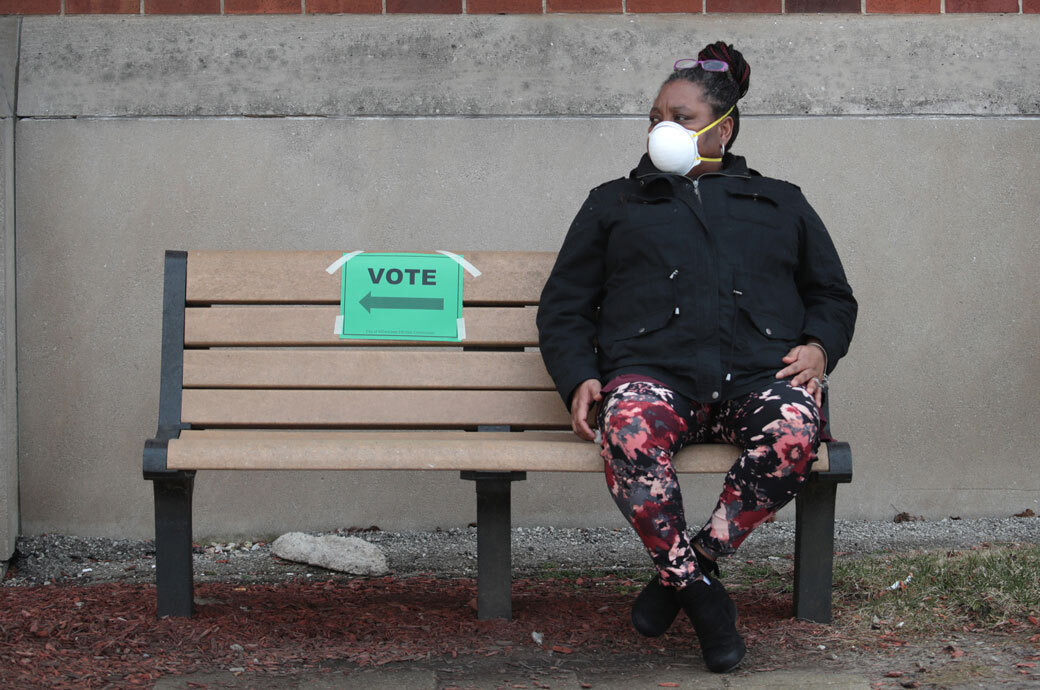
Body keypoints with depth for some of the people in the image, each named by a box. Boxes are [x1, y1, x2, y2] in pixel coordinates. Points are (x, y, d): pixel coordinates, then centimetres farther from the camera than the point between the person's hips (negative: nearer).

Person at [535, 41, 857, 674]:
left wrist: (819, 345, 5)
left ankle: (692, 565, -18)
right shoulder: (615, 204, 28)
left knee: (794, 432, -37)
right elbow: (565, 305, 22)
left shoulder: (781, 204, 29)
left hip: (759, 372, 1)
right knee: (630, 433, -39)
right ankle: (700, 593, -22)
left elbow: (834, 294, 30)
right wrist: (578, 378, 2)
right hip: (654, 371, 0)